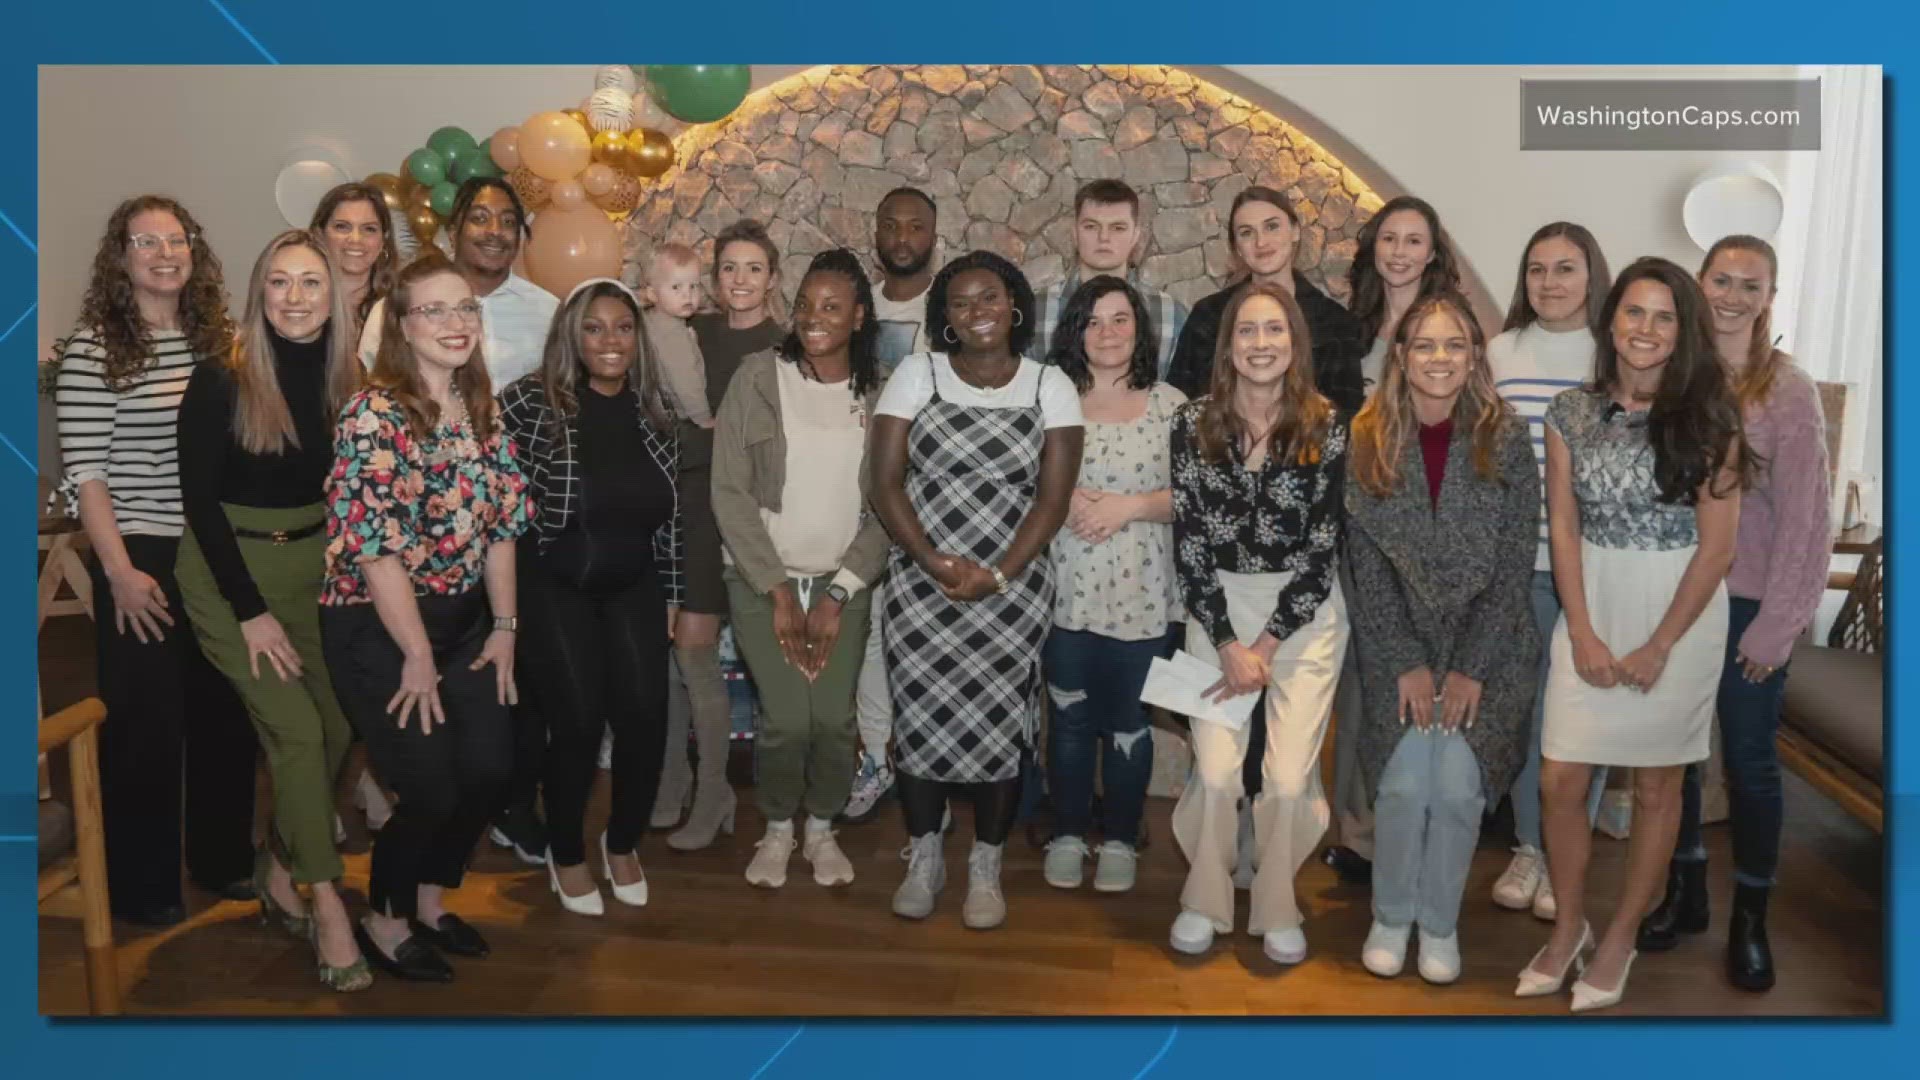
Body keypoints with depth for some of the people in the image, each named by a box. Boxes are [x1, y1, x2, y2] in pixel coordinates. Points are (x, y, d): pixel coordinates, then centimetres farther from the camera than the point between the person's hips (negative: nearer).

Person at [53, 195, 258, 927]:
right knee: (146, 721, 4)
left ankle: (224, 858, 30)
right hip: (142, 559, -5)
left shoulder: (221, 339, 7)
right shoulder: (91, 347, -8)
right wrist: (120, 572, -15)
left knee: (227, 712, 12)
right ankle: (142, 885, 20)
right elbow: (85, 472, -11)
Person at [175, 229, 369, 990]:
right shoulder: (220, 383, -11)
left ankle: (277, 872, 20)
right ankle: (327, 907, -3)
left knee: (338, 724, -2)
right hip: (229, 573, -4)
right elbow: (200, 501, -10)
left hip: (315, 568, 4)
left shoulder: (345, 384, 1)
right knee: (295, 728, -12)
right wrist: (251, 610, -13)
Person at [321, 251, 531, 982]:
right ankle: (384, 920, 24)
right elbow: (375, 548, -21)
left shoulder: (481, 409, 5)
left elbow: (499, 523, 7)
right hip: (376, 627, -7)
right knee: (432, 790, -3)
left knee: (492, 771, 7)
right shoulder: (374, 415, -18)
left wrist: (504, 627, 3)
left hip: (462, 619, 7)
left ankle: (431, 899, 31)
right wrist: (418, 657, -17)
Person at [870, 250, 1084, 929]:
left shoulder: (1050, 386, 3)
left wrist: (998, 575, -13)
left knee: (999, 722, 1)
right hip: (921, 584, 1)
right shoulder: (916, 375, 4)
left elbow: (1054, 496, -2)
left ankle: (986, 868, 18)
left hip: (1014, 588, 0)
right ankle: (924, 859, 21)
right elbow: (885, 482, -2)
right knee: (921, 717, 2)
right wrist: (935, 563, -13)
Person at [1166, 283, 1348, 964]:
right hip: (1216, 608, 1)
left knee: (1290, 776, -4)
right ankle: (1205, 902, 19)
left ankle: (1277, 910, 20)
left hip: (1304, 613, 0)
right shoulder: (1195, 423, -3)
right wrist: (1229, 644, -10)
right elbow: (1188, 541, -5)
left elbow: (1320, 548, -6)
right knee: (1215, 771, -5)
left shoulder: (1325, 426, -5)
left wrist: (1267, 643, -10)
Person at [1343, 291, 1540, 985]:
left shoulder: (1505, 439, -5)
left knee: (1458, 787, -9)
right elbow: (1368, 565, -5)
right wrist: (1408, 664, -9)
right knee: (1404, 784, -9)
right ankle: (1391, 915, 16)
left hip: (1485, 642, 0)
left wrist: (1470, 668, -10)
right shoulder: (1367, 439, -4)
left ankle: (1440, 922, 16)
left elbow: (1513, 567, -6)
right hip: (1396, 643, 0)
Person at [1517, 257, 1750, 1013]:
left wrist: (1658, 646, -11)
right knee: (1559, 780, 2)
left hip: (1680, 615, -2)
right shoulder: (1571, 412, -2)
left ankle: (1621, 937, 26)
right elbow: (1563, 528, -1)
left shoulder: (1707, 418, -10)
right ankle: (1569, 926, 24)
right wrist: (1583, 634, -8)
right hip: (1592, 610, 3)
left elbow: (1716, 547, -10)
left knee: (1656, 784, 10)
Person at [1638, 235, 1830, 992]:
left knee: (1749, 760, 6)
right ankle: (1683, 893, 31)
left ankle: (1750, 918, 23)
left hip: (1748, 604, -3)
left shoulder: (1787, 391, -7)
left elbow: (1803, 519, -9)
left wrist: (1777, 624, -11)